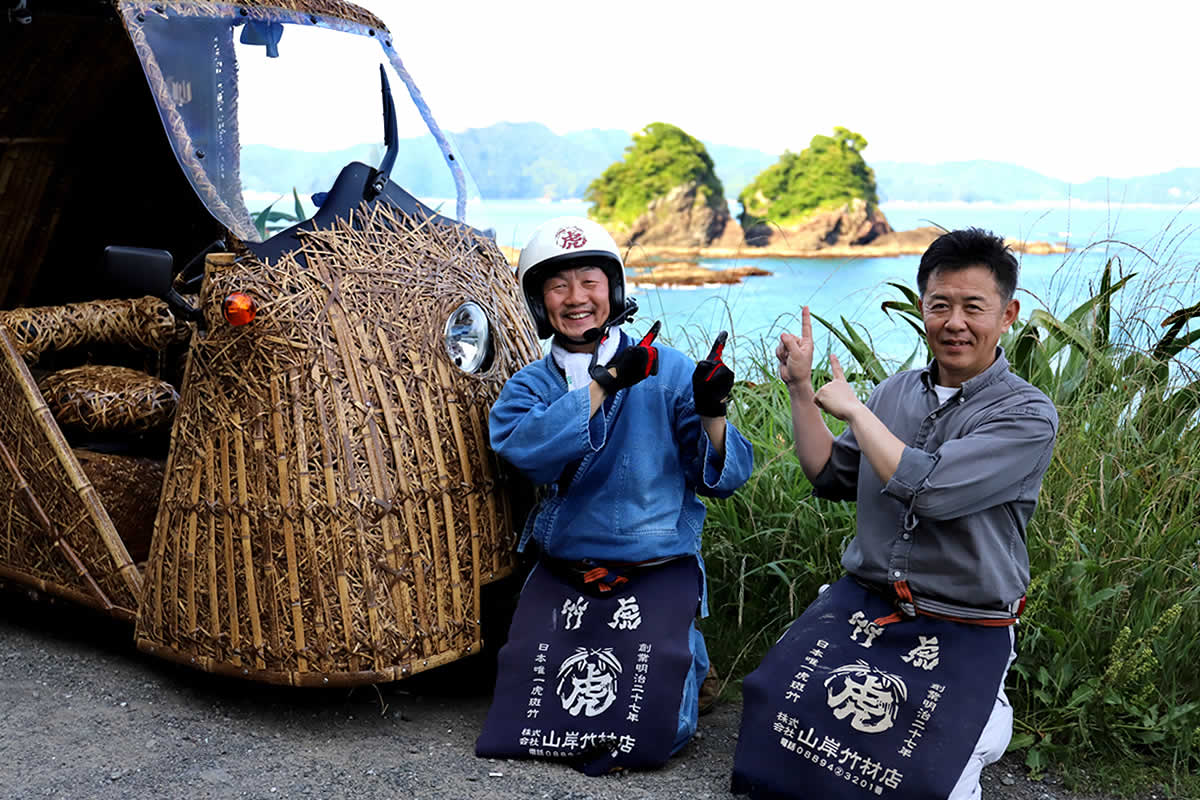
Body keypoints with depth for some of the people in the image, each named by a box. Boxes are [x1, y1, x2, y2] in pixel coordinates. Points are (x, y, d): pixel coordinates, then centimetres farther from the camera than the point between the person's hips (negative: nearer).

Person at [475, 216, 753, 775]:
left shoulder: (668, 372, -2)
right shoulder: (528, 386, 4)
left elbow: (722, 478, -4)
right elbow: (524, 446, -20)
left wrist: (711, 415, -23)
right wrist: (606, 382, -23)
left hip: (657, 575, -2)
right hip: (560, 576, 3)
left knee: (651, 731, -10)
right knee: (527, 720, 0)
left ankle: (686, 653, 21)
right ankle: (574, 657, 30)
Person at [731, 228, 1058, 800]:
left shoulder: (1028, 415, -12)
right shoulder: (897, 392, 7)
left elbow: (927, 489, -24)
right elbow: (832, 478, 12)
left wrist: (853, 408, -11)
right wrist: (801, 390, 2)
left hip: (962, 636, -4)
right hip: (860, 603, 5)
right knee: (769, 712, -14)